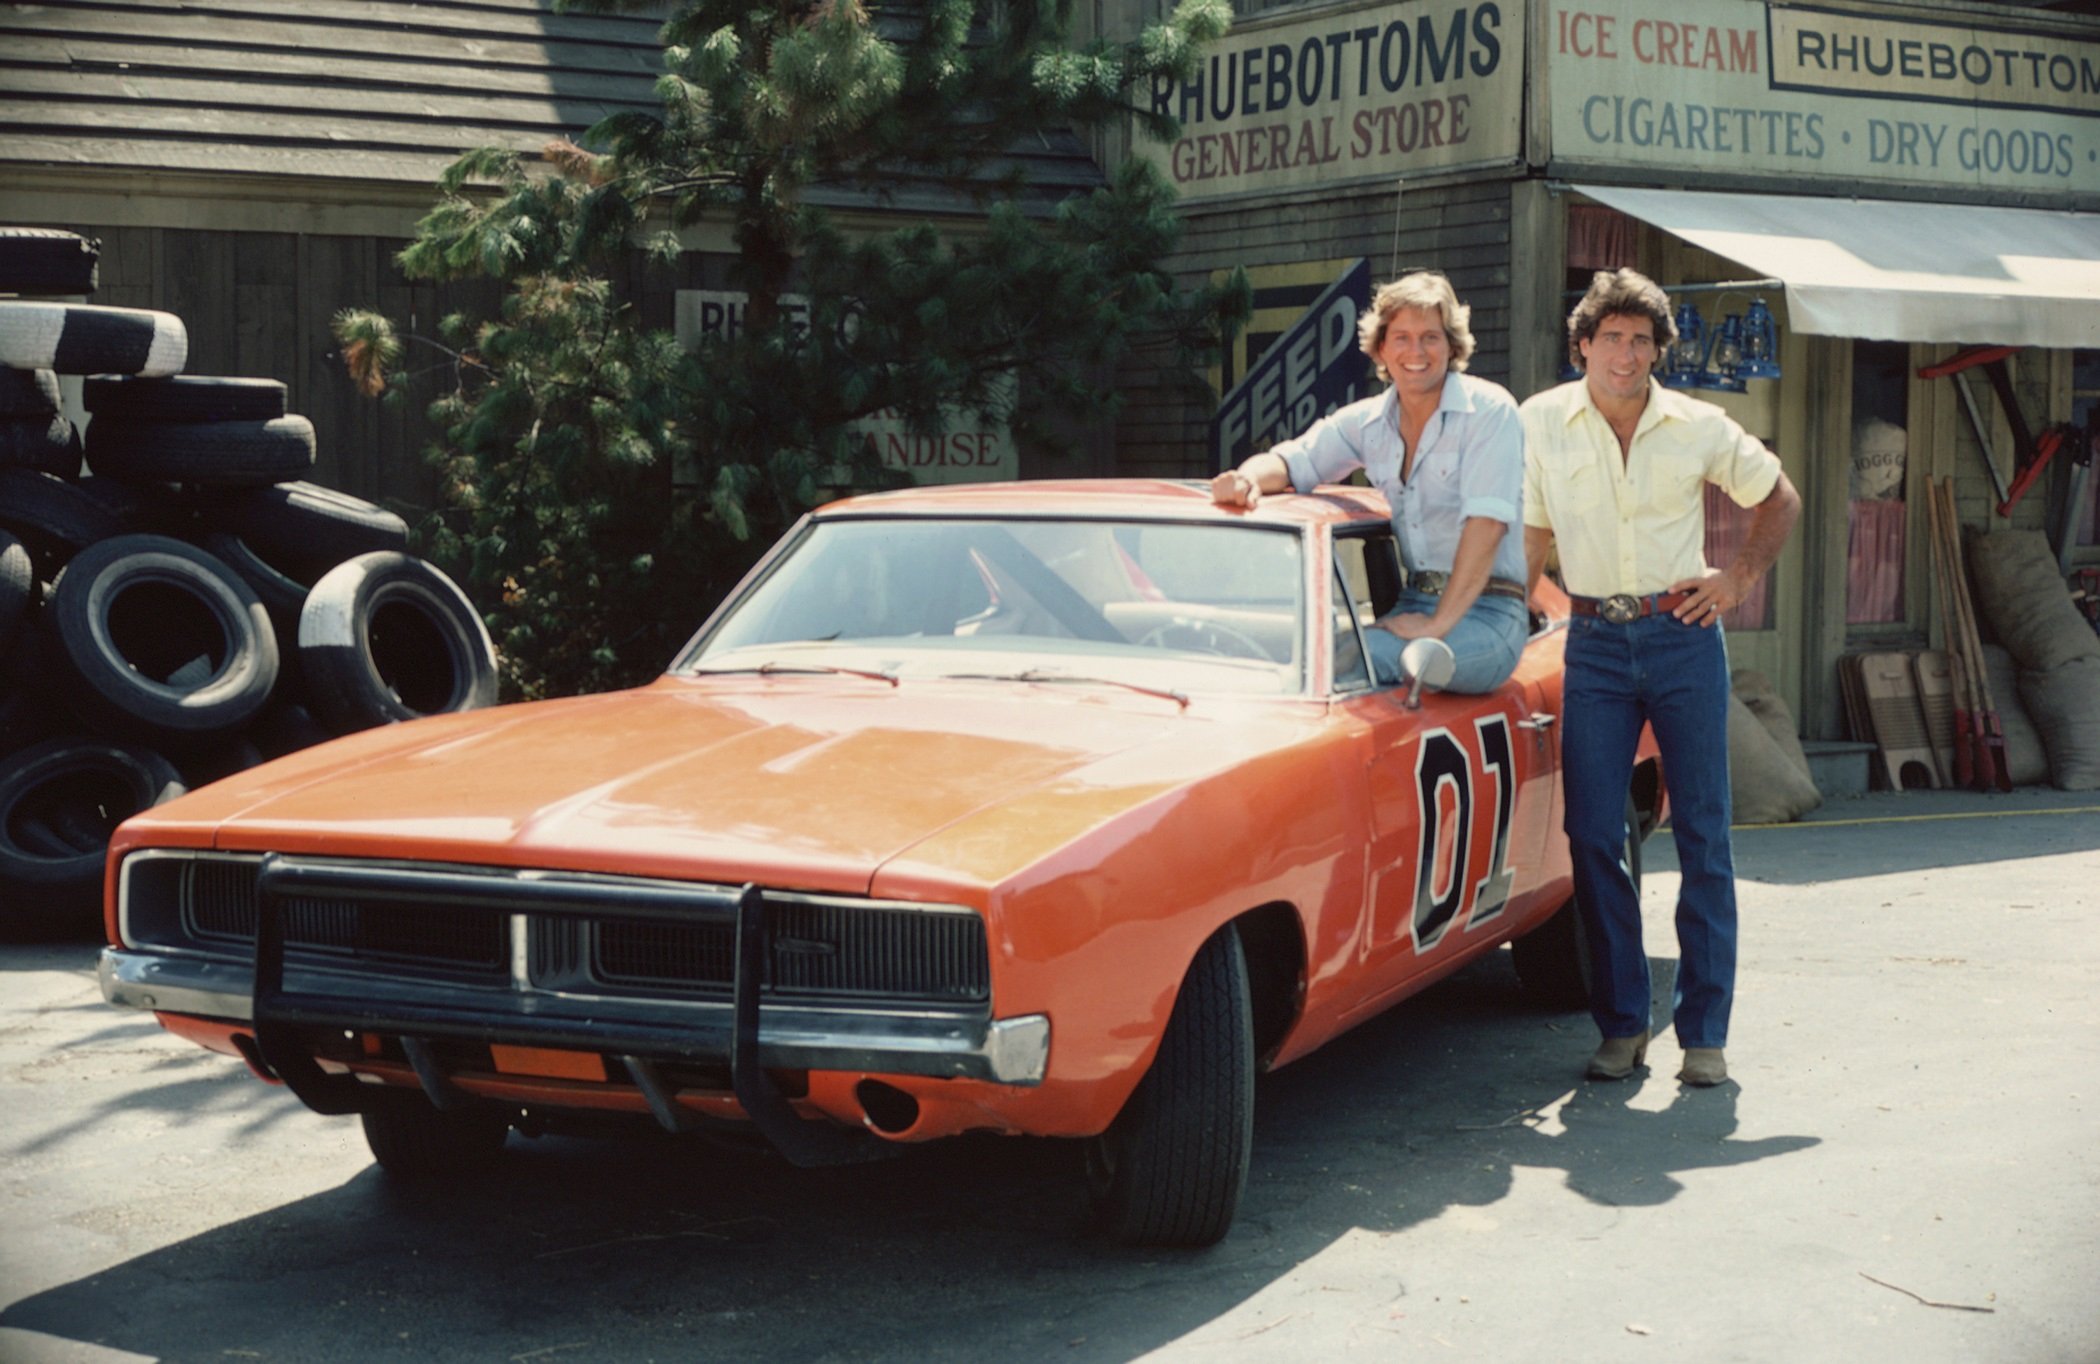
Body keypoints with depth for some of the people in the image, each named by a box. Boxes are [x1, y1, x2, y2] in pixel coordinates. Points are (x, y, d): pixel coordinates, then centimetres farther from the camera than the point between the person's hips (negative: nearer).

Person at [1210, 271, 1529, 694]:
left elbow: (1487, 523, -16)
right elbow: (1292, 460, 8)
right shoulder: (1368, 421, 11)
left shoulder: (1490, 411, -7)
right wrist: (1249, 477, -19)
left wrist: (1439, 625, -24)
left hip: (1486, 612, -5)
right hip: (1412, 604, 5)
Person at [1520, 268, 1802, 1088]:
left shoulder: (1700, 428, 1)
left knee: (1702, 836, 0)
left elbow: (1779, 500, 15)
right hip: (1595, 643, 1)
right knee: (1593, 836, -3)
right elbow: (1529, 537, 10)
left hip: (1684, 635, 0)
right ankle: (1621, 1025, 9)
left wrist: (1740, 579, 3)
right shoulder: (1541, 423, 2)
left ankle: (1704, 1032, 7)